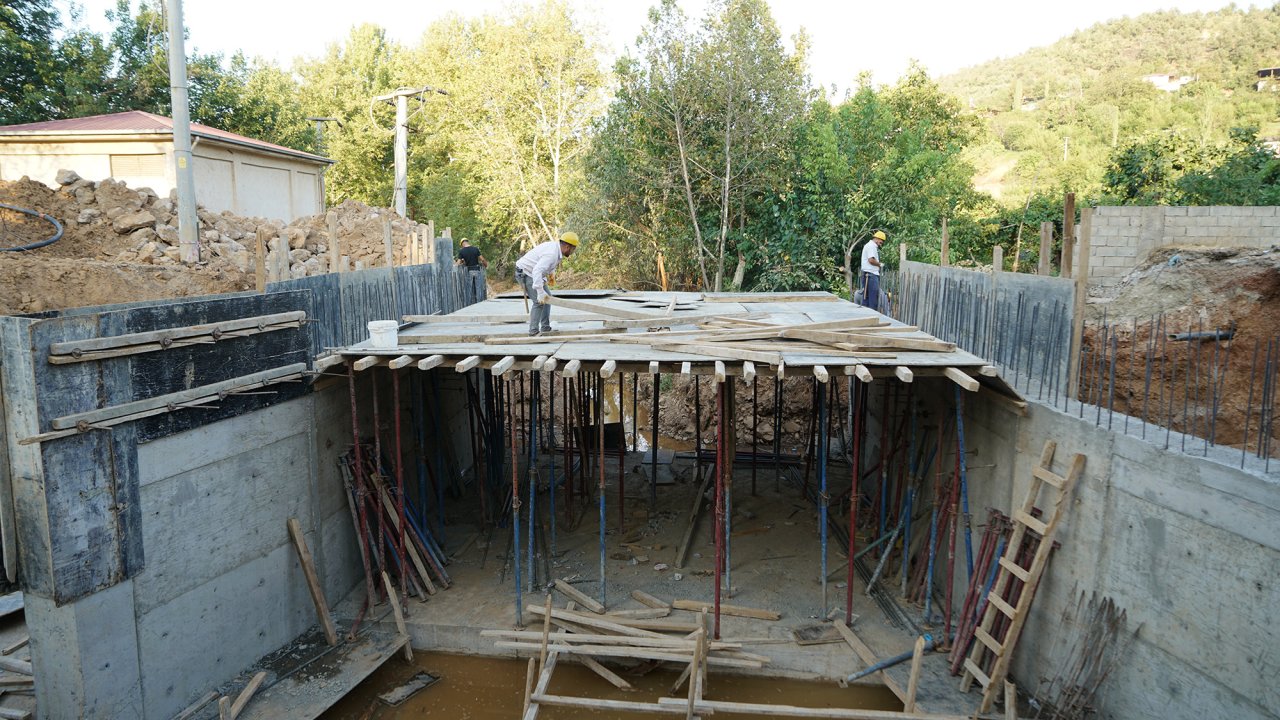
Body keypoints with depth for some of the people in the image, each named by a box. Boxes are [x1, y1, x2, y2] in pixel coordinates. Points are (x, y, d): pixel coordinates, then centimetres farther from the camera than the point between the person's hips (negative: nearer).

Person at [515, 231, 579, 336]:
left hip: (532, 272, 11)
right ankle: (533, 331, -12)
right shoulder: (552, 254, -30)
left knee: (547, 298, 13)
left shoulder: (555, 245, 0)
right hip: (525, 273, -11)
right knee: (539, 302, -16)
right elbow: (537, 271, -41)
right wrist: (540, 292, -43)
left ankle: (545, 328, 18)